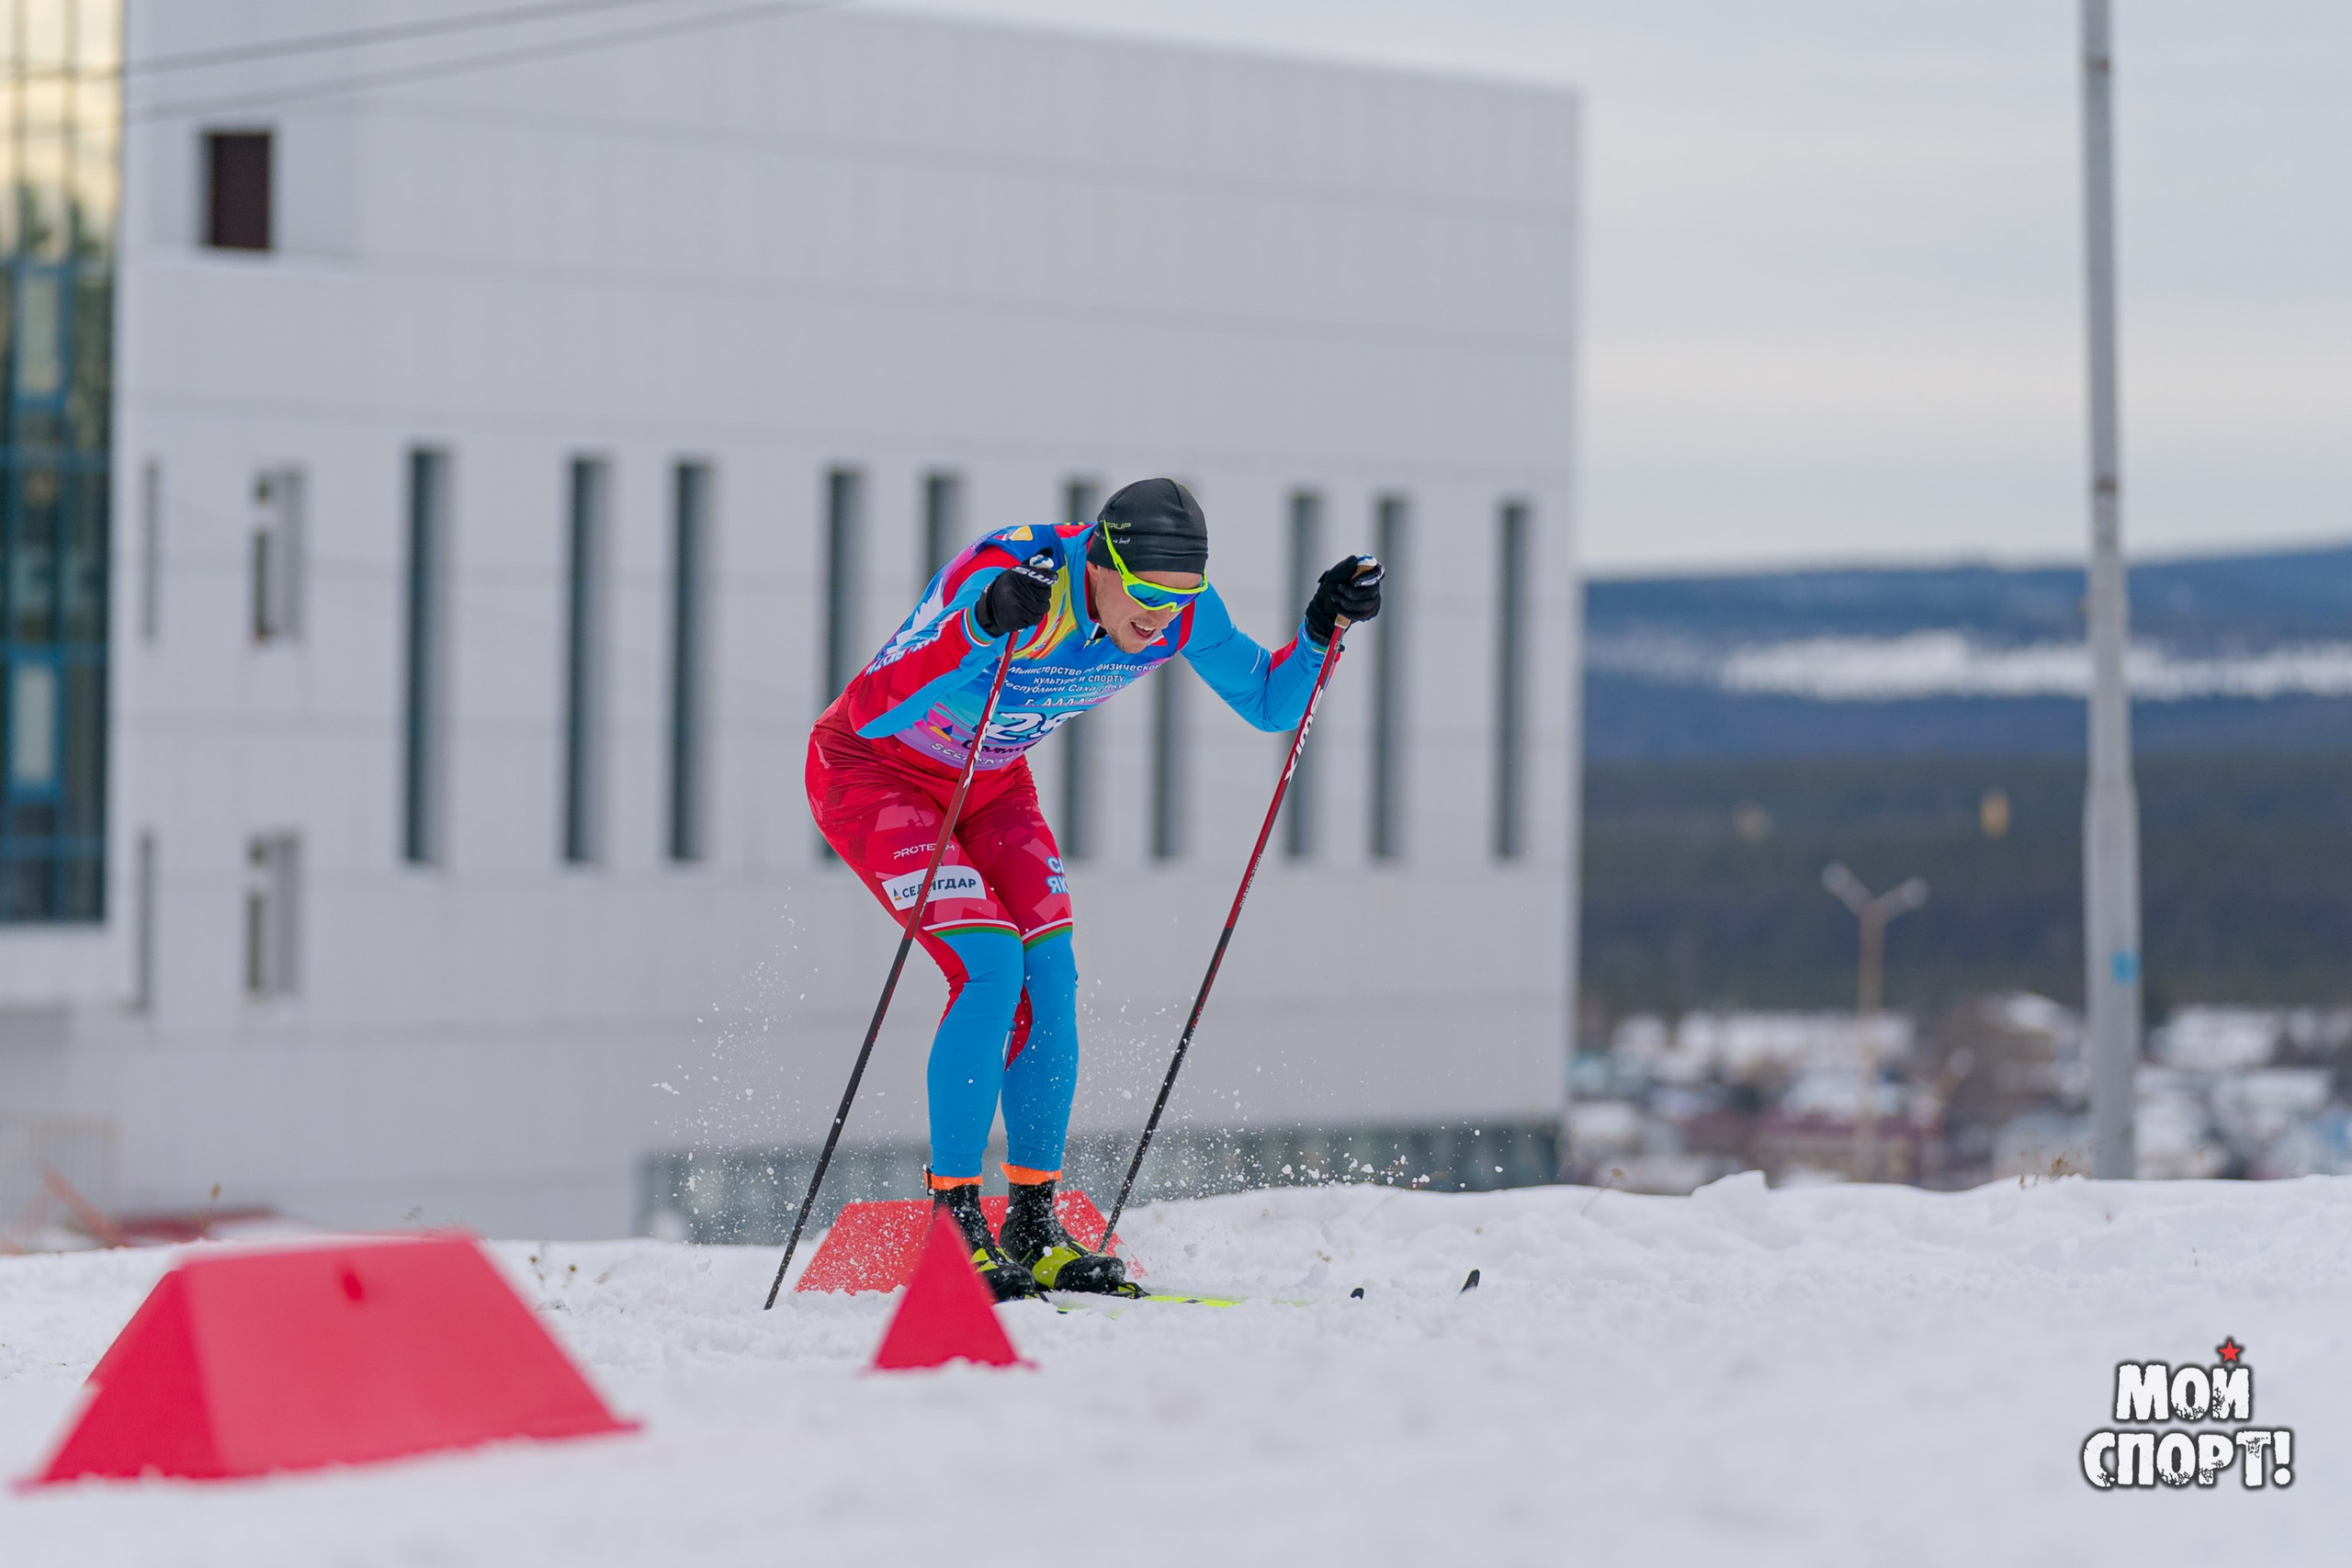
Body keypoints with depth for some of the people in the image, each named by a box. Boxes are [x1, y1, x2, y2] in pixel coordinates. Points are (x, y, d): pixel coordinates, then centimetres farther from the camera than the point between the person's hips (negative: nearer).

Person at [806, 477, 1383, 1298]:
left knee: (1050, 976, -8)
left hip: (991, 784, 6)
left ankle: (1033, 1229, 3)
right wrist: (981, 631, -55)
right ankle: (953, 1223, -13)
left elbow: (1270, 705, -1)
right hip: (869, 772, -6)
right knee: (990, 966, -21)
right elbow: (871, 713, -41)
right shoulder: (1005, 578, -36)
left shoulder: (1180, 610, -17)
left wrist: (1321, 627, -20)